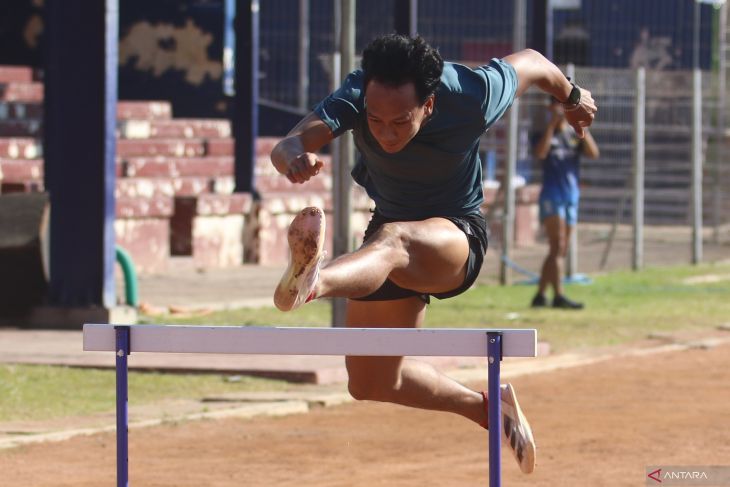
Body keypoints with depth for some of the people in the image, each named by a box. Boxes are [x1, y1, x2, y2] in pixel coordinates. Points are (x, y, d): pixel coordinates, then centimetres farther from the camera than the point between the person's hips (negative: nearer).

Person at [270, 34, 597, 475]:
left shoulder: (473, 97, -27)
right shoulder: (357, 95, -24)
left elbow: (530, 62, -5)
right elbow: (286, 147, -39)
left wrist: (572, 97, 16)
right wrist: (294, 158, -65)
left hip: (457, 236, -5)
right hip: (390, 225, 5)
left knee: (393, 239, -42)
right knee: (371, 385, 12)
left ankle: (311, 283, -75)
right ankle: (485, 407, 33)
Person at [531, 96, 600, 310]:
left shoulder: (574, 134, 12)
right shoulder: (545, 133, 2)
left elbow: (593, 153, -5)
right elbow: (540, 153, -19)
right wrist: (552, 123, -18)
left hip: (571, 196, 6)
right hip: (551, 195, -6)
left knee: (559, 250, 8)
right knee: (558, 247, -17)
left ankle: (540, 295, 15)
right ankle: (558, 296, -24)